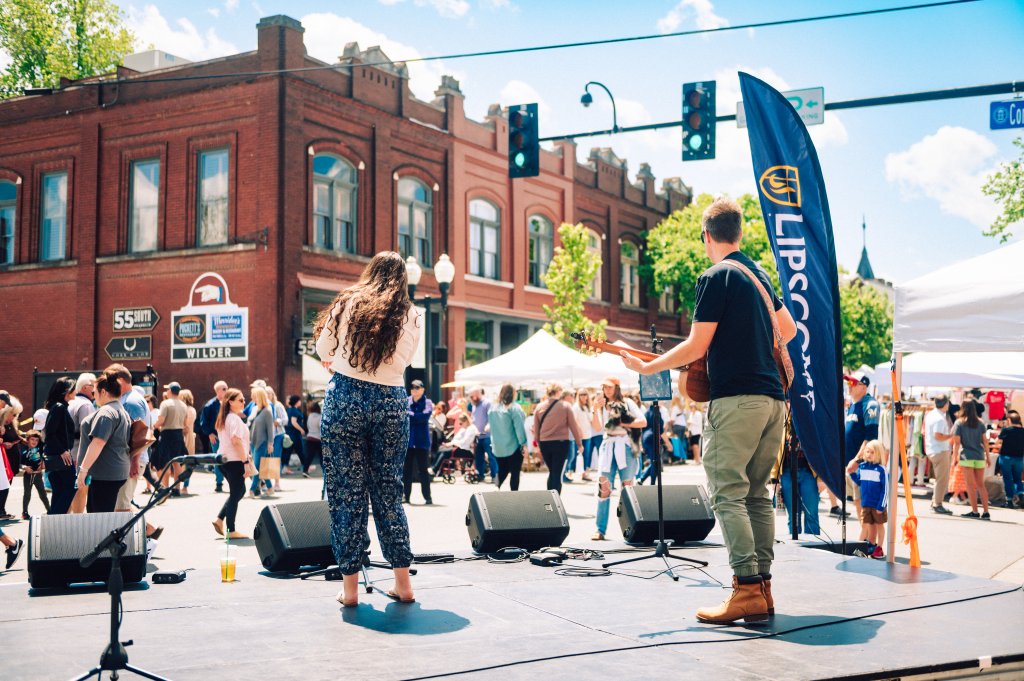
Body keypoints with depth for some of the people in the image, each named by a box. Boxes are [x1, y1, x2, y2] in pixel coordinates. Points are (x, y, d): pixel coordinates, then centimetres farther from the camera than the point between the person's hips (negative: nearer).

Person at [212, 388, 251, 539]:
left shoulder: (223, 418, 15)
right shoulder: (235, 419, -15)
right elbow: (236, 441, -24)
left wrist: (245, 454, 19)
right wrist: (245, 460, -20)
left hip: (224, 459, 10)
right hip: (234, 461, -10)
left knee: (239, 491, 20)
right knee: (236, 494, -2)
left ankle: (219, 519, 15)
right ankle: (231, 531, 3)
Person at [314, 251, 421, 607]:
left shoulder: (349, 302, 4)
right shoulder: (412, 317, 6)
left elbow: (323, 350, 13)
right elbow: (401, 362, 6)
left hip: (346, 397, -2)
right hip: (393, 402, 2)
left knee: (346, 492, 3)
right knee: (389, 492, 11)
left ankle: (350, 585, 6)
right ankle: (402, 581, 12)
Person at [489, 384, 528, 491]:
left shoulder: (493, 408, 5)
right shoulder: (514, 407, -13)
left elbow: (491, 427, 11)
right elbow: (519, 428, -15)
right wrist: (523, 443, -10)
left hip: (498, 447, 6)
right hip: (513, 446, -5)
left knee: (502, 471, 16)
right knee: (515, 473, 2)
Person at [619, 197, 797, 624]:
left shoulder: (715, 277, -7)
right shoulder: (759, 274, 19)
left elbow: (697, 346, -9)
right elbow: (789, 329, 29)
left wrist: (646, 367, 1)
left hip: (736, 399, -8)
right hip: (773, 398, 8)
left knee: (727, 494, -7)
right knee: (758, 494, 10)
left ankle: (747, 589, -13)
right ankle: (763, 589, 9)